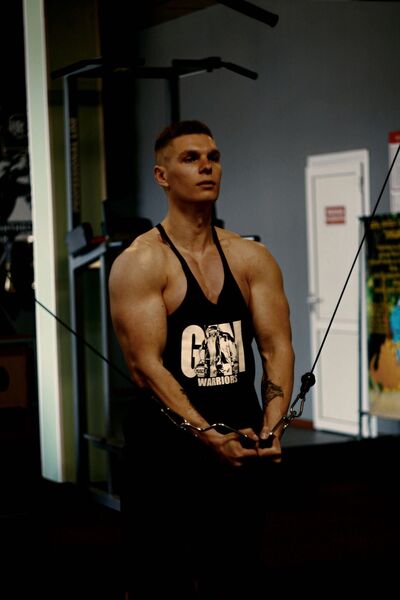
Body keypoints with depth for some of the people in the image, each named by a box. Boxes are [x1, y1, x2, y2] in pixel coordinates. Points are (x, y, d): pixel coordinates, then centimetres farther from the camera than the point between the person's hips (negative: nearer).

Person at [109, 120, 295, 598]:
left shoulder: (252, 258, 7)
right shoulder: (140, 263, -8)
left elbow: (277, 346, 0)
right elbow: (145, 365, -16)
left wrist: (271, 424, -17)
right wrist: (209, 436, -25)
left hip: (241, 448, 5)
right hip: (167, 454, -5)